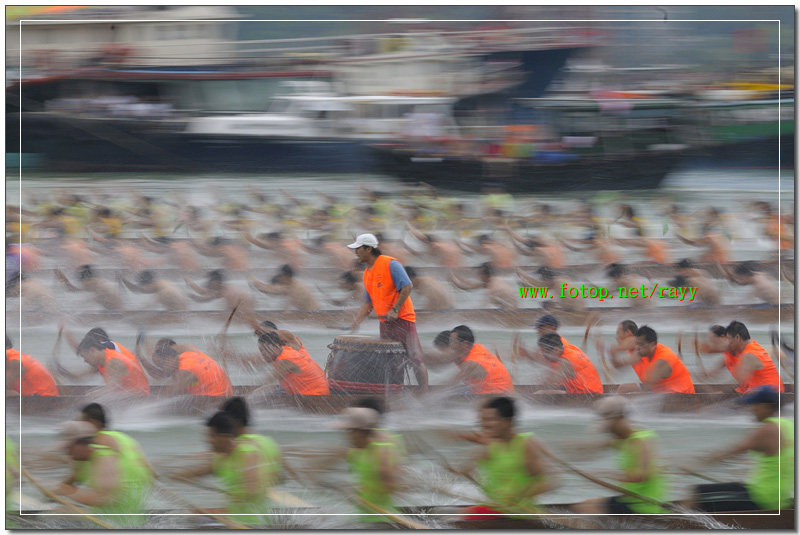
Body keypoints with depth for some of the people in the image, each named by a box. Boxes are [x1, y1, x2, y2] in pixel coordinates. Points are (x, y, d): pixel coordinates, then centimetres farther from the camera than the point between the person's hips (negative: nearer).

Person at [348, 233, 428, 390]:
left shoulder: (390, 264, -9)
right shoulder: (367, 274, 15)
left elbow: (407, 287, -15)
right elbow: (368, 302, 21)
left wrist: (395, 310, -20)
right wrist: (357, 321, 8)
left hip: (402, 319, -8)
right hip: (385, 323, 8)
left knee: (414, 358, -10)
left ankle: (425, 393, -9)